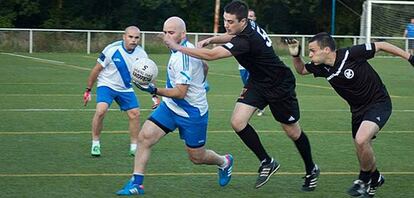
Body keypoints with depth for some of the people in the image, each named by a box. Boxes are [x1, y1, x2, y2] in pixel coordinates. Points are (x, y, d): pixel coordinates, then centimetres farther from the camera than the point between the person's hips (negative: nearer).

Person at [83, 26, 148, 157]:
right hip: (106, 85, -5)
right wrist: (88, 90, -6)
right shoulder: (112, 50, -21)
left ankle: (134, 147, 15)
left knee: (135, 114, 0)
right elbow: (96, 70, -11)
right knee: (101, 110, -24)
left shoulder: (141, 54, -9)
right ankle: (95, 143, -9)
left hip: (126, 89, 5)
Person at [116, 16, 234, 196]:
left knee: (196, 157, 8)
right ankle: (136, 183, -6)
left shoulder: (183, 57, -27)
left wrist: (156, 91, -39)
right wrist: (198, 86, 37)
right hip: (170, 107, 9)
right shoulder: (189, 48, 2)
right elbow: (204, 67, 20)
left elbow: (180, 93, -29)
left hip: (191, 113, -9)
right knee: (144, 137, -9)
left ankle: (224, 162, 40)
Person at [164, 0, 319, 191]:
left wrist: (178, 47, -36)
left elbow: (211, 55, -40)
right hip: (257, 81, 8)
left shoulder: (247, 40, -35)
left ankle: (311, 170, 30)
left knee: (292, 131, 7)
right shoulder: (248, 25, -8)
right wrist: (211, 39, -2)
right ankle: (266, 162, 6)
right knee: (238, 122, -9)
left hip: (279, 86, -8)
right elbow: (232, 37, 18)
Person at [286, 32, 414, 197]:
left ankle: (365, 179, -2)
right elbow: (301, 70, 13)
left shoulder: (351, 54, -26)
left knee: (361, 140, -26)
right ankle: (375, 178, 40)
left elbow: (380, 46, -14)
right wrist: (295, 55, -8)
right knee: (363, 150, 12)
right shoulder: (321, 67, -8)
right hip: (358, 109, 7)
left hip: (379, 103, -7)